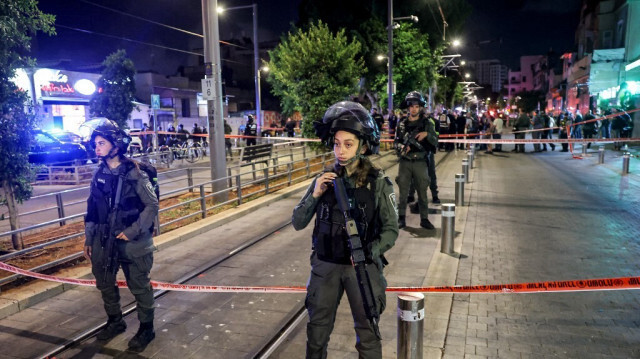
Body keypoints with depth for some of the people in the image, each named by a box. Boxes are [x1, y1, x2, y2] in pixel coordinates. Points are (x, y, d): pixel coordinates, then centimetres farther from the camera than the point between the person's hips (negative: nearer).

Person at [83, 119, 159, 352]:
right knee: (104, 283, 20)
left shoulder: (134, 172, -13)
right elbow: (92, 208, 10)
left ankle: (146, 328, 26)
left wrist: (132, 231, -16)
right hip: (104, 241, 6)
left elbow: (152, 205, -12)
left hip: (132, 242, -6)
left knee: (139, 287, 6)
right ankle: (115, 321, 43)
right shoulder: (99, 174, 3)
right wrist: (88, 238, 12)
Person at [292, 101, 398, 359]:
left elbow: (391, 230, -7)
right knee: (317, 329, 17)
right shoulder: (324, 180, -3)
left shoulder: (378, 183, -10)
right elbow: (298, 223, -2)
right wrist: (315, 195, -17)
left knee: (367, 331, 14)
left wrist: (370, 253, -24)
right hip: (325, 265, 3)